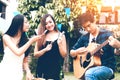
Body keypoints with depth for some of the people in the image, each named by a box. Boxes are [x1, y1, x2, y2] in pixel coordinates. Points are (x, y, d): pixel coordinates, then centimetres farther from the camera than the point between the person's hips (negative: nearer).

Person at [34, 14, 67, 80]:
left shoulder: (60, 35, 1)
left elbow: (64, 55, 0)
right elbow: (35, 54, 0)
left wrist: (60, 44, -15)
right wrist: (45, 49, -15)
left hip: (55, 69, -1)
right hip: (42, 69, 1)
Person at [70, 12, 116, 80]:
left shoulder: (106, 34, -5)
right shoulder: (84, 38, 9)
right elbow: (71, 53, 17)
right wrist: (77, 52, -6)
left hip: (107, 67, -4)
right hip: (90, 68, 4)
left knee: (89, 74, -32)